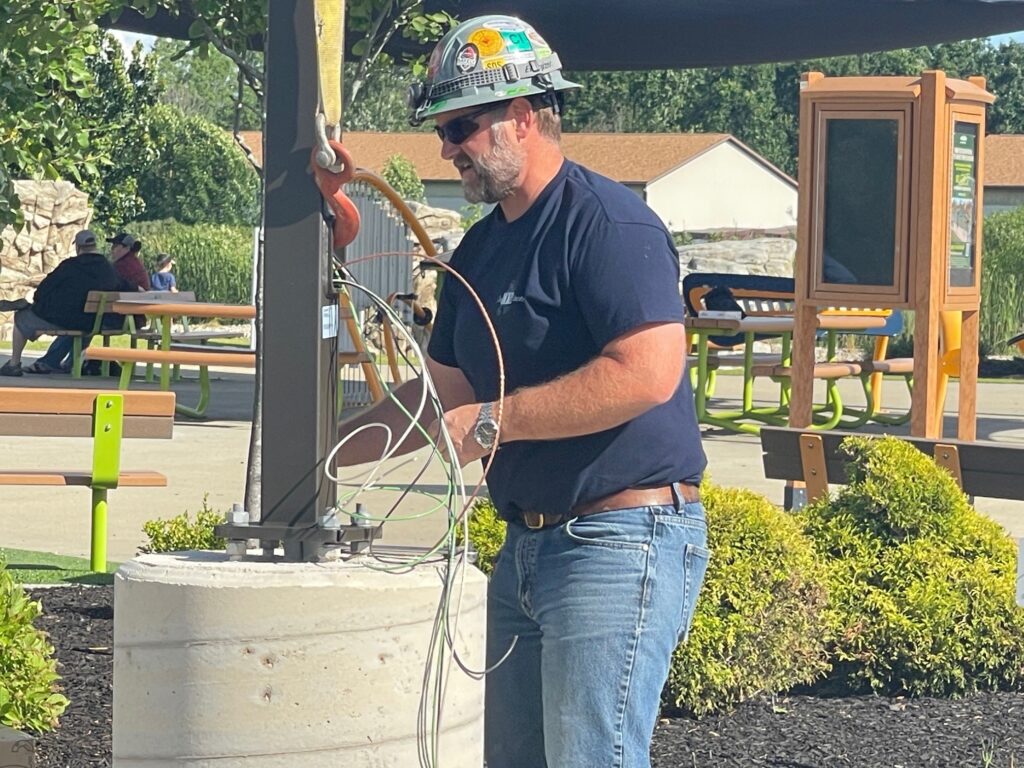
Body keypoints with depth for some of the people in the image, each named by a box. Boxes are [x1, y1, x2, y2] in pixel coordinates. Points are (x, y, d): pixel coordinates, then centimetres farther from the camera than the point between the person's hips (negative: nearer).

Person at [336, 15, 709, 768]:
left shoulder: (606, 221, -15)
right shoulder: (481, 250, 14)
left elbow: (649, 372, -26)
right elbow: (443, 391, 22)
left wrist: (492, 423, -21)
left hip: (621, 537, -10)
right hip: (528, 540, 10)